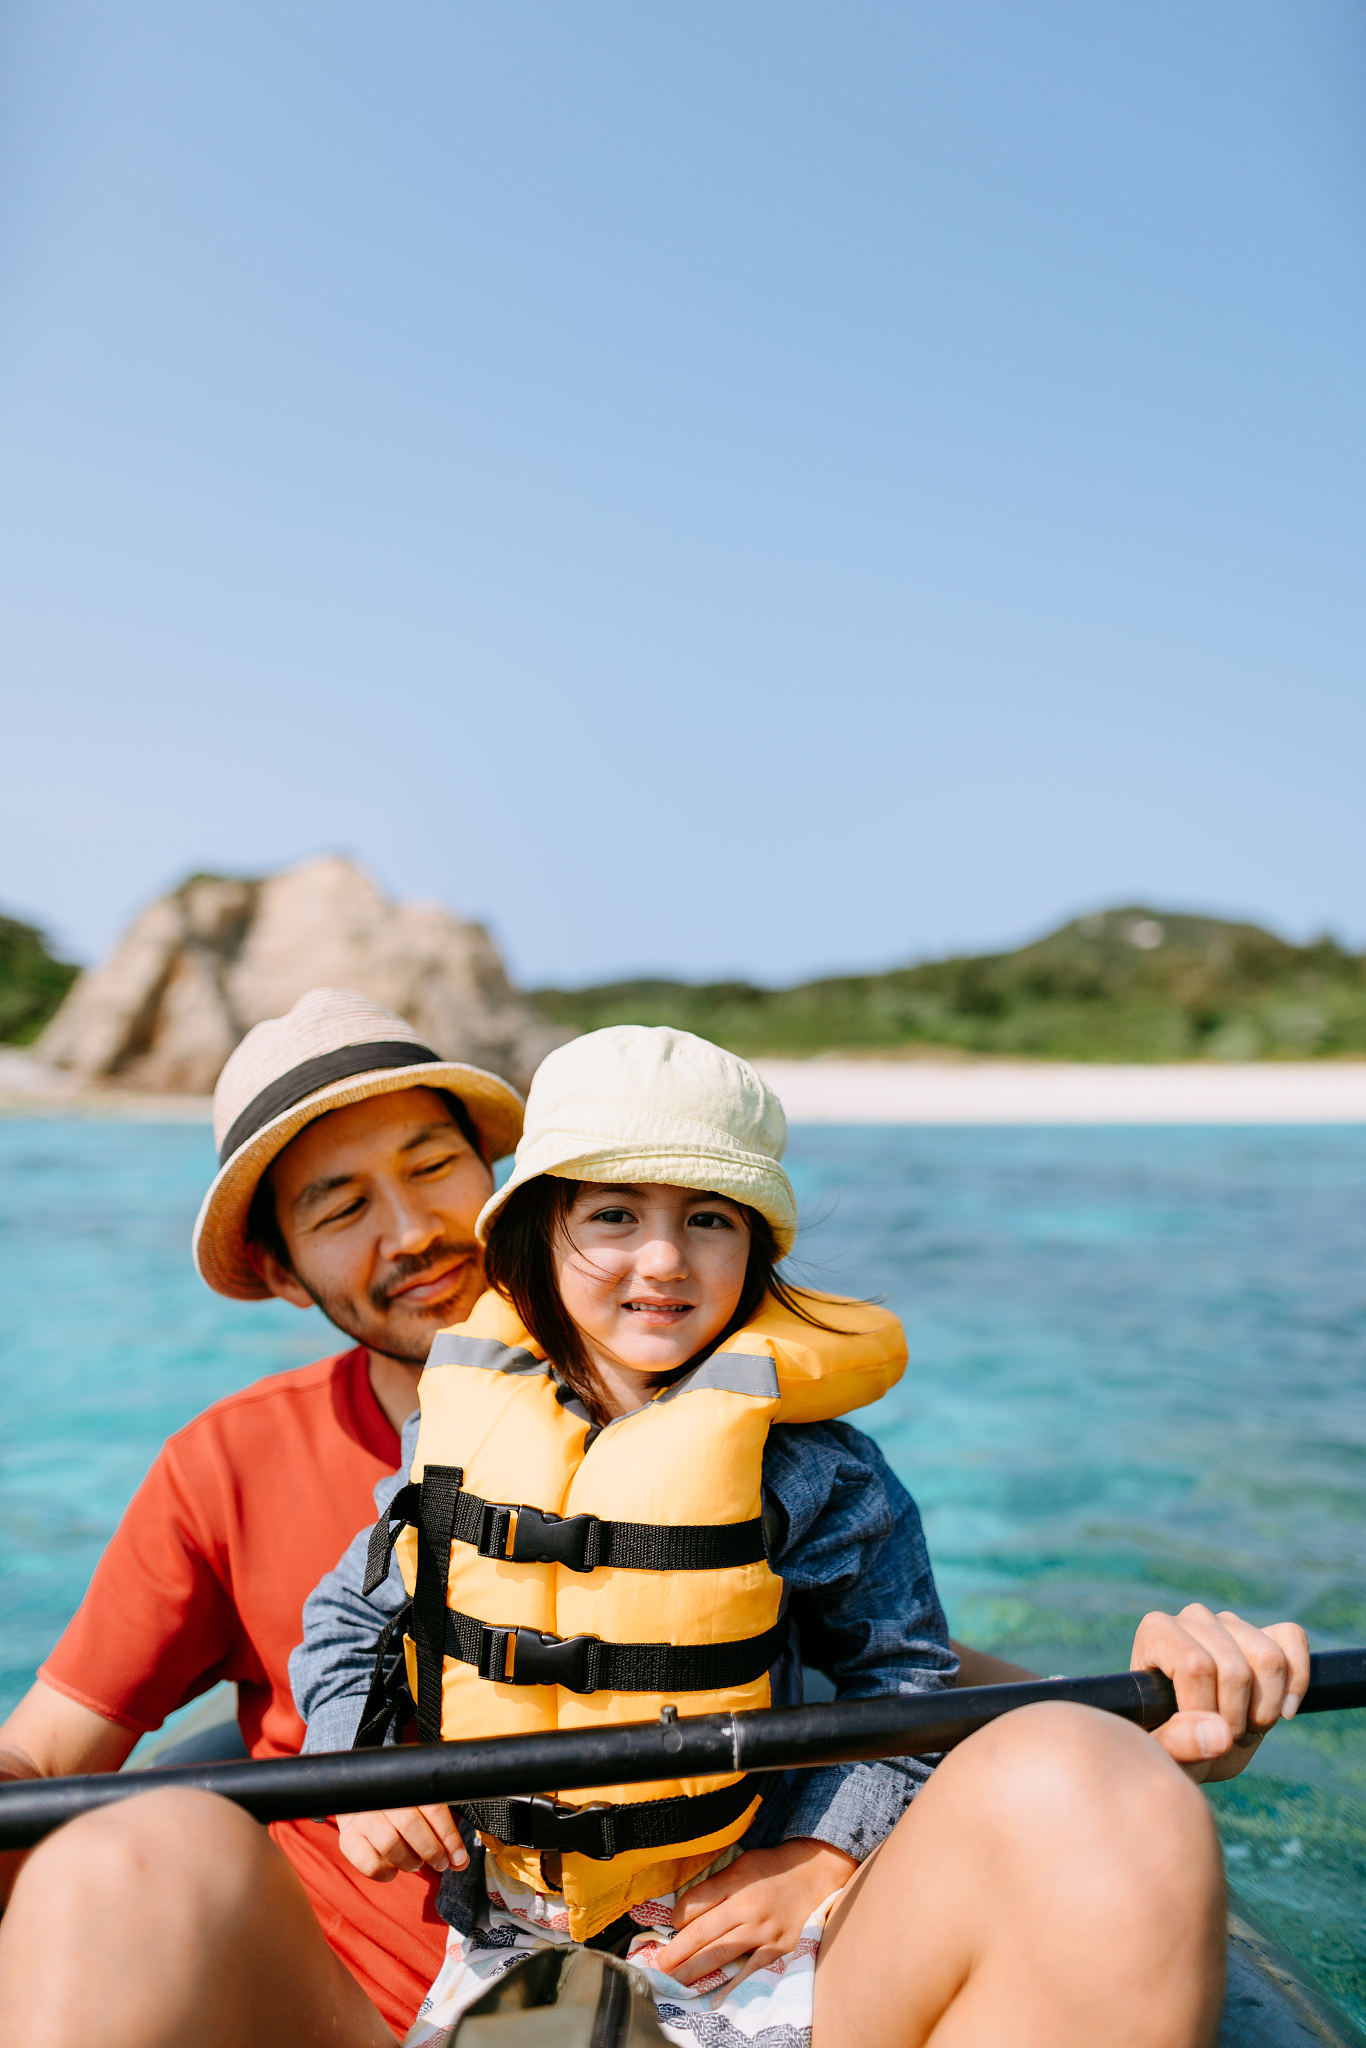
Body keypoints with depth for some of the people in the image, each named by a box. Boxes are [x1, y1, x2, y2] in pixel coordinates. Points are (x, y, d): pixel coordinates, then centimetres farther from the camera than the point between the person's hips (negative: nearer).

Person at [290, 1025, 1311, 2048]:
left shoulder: (810, 1465, -4)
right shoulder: (453, 1428, 4)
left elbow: (902, 1683, 6)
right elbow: (345, 1621, 18)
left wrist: (822, 1860, -7)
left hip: (738, 1930, -1)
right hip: (505, 1948, 2)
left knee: (1068, 1788, -27)